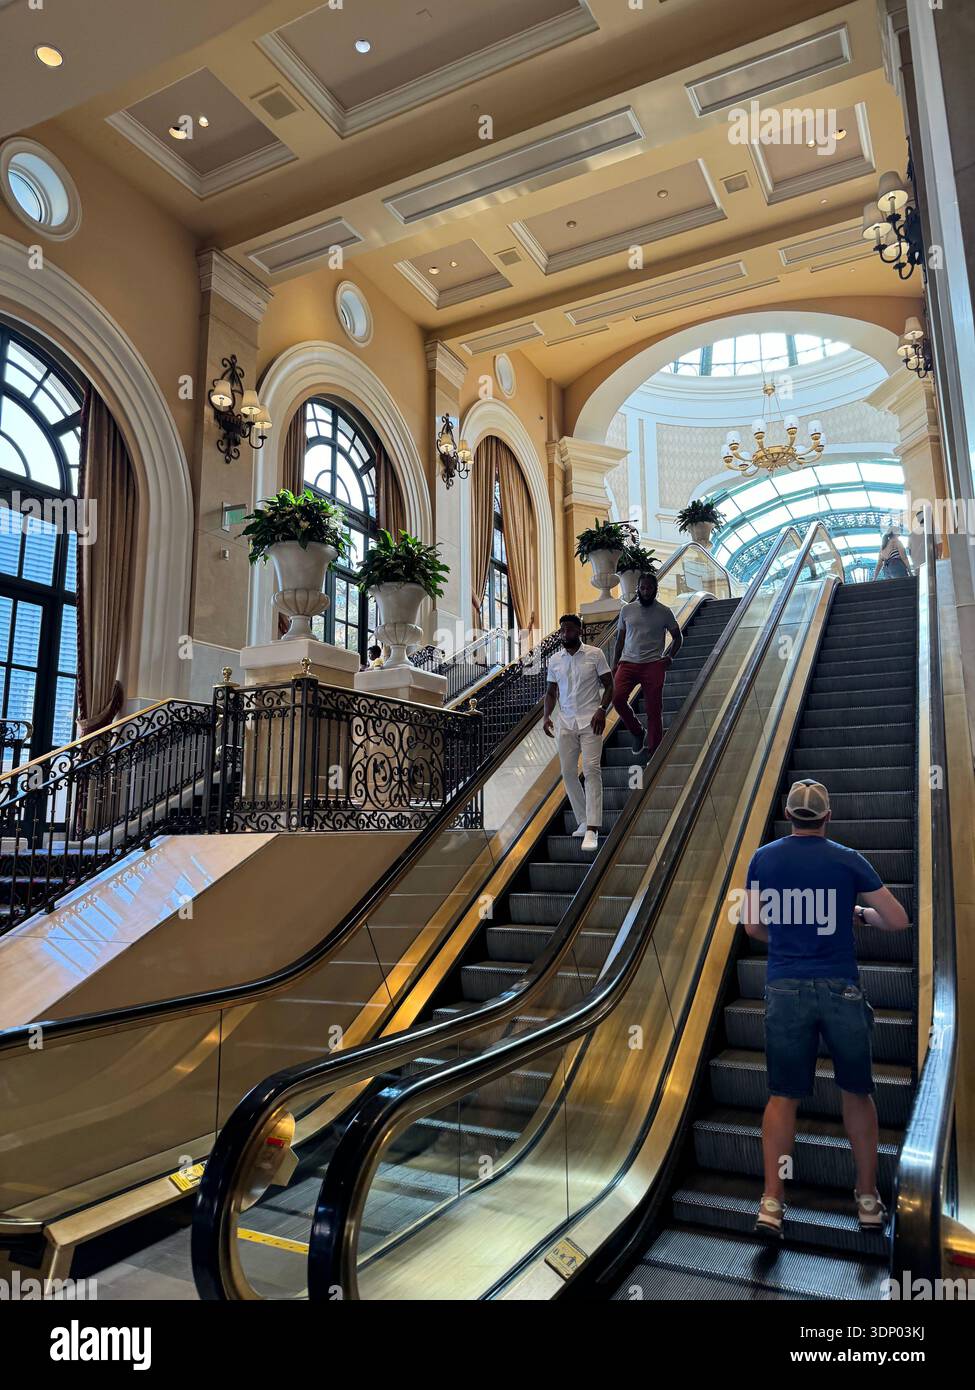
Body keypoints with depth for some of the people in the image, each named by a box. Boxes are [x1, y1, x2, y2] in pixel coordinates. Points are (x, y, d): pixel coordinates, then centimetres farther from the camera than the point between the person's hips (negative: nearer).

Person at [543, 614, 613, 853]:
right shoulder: (554, 660, 10)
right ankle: (584, 822, 18)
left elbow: (609, 685, 0)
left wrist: (602, 709, -15)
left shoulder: (595, 654, -1)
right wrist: (546, 716, 0)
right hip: (566, 723, 5)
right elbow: (551, 692, 16)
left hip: (590, 721, -5)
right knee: (568, 773, 5)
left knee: (591, 770, -13)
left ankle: (592, 830, -17)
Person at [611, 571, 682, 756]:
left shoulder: (664, 612, 5)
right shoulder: (627, 609, 10)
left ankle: (654, 754, 6)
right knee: (617, 697, -20)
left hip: (654, 664, -2)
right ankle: (637, 732, 4)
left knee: (653, 709, -3)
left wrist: (670, 657, 0)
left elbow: (678, 637, 16)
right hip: (628, 662, 2)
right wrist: (614, 663, 10)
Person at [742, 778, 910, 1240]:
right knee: (856, 1092, 17)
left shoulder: (764, 858, 2)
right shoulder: (848, 860, -2)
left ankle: (772, 1202, 5)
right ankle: (868, 1198, 27)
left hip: (786, 989, 1)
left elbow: (753, 927, 7)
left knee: (784, 1096, 8)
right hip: (841, 989, 0)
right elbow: (898, 921, 2)